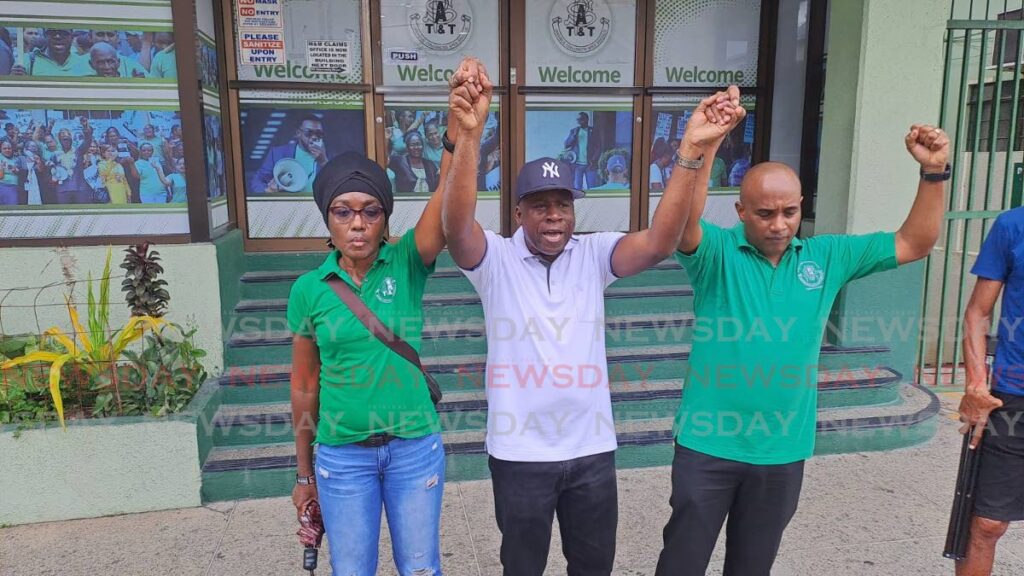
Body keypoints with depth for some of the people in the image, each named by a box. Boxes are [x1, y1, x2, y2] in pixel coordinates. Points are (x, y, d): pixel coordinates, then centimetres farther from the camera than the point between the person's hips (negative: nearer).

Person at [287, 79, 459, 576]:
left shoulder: (407, 263, -10)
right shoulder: (309, 289, -7)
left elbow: (448, 200, -29)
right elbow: (304, 387, 2)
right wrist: (305, 475, 8)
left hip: (415, 447, 0)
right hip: (343, 455, 1)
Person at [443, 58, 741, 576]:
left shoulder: (593, 255, -4)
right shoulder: (495, 260, -10)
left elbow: (659, 243, -21)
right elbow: (456, 227, -31)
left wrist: (691, 151, -33)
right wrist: (469, 134, -47)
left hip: (591, 447, 2)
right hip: (520, 452, -2)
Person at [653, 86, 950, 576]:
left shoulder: (826, 257, 1)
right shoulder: (717, 254, -12)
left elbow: (913, 244, 6)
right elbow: (683, 221, -33)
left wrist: (933, 173, -8)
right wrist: (706, 146, -45)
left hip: (782, 450, 4)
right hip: (709, 444, -3)